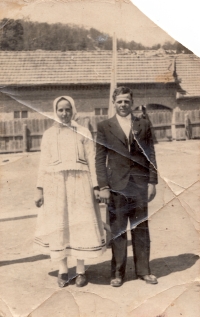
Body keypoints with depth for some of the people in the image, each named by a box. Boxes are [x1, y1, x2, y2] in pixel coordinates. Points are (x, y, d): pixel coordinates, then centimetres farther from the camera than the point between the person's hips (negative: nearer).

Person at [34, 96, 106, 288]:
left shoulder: (83, 133, 5)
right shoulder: (48, 135, 8)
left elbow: (92, 161, 3)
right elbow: (44, 164, 6)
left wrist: (95, 186, -5)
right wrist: (40, 189, 0)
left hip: (80, 184, -1)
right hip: (56, 185, 1)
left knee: (80, 225, 2)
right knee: (58, 226, 4)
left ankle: (81, 271, 16)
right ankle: (62, 271, 18)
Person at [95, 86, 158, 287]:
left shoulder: (143, 124, 8)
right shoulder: (104, 127, 3)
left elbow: (150, 154, 7)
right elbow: (100, 159, 0)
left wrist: (152, 181, 0)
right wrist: (103, 186, -7)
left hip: (140, 185, 2)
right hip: (117, 185, -1)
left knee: (141, 229, 9)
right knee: (117, 230, 5)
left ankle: (143, 270, 21)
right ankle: (117, 273, 16)